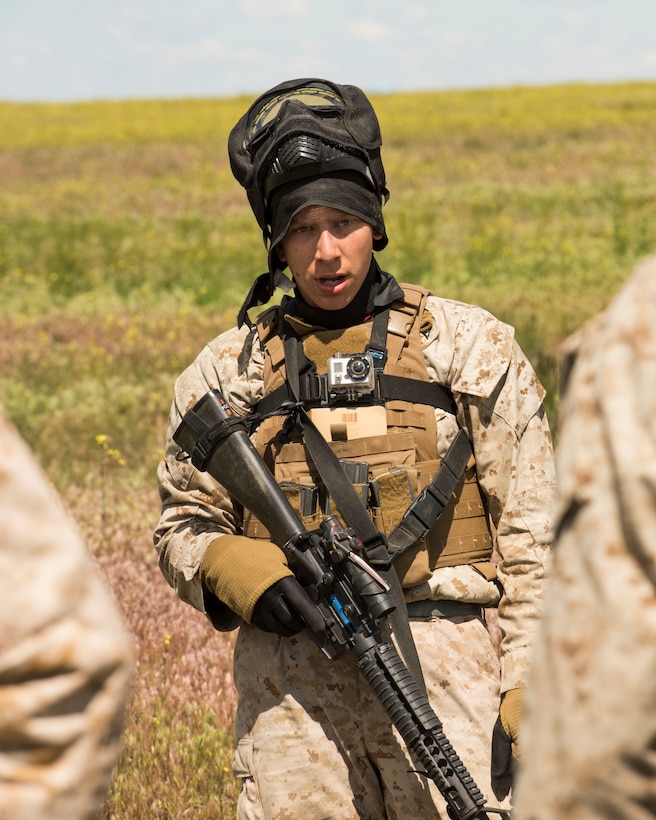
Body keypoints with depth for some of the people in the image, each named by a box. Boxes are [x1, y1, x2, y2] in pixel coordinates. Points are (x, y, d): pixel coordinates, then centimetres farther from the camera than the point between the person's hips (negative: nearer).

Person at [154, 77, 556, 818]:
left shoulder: (471, 347, 8)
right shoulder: (227, 370, 14)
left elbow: (532, 534, 6)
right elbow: (183, 527, 18)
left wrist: (529, 691, -3)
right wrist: (231, 569, -5)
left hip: (446, 663, -2)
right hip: (290, 682, 2)